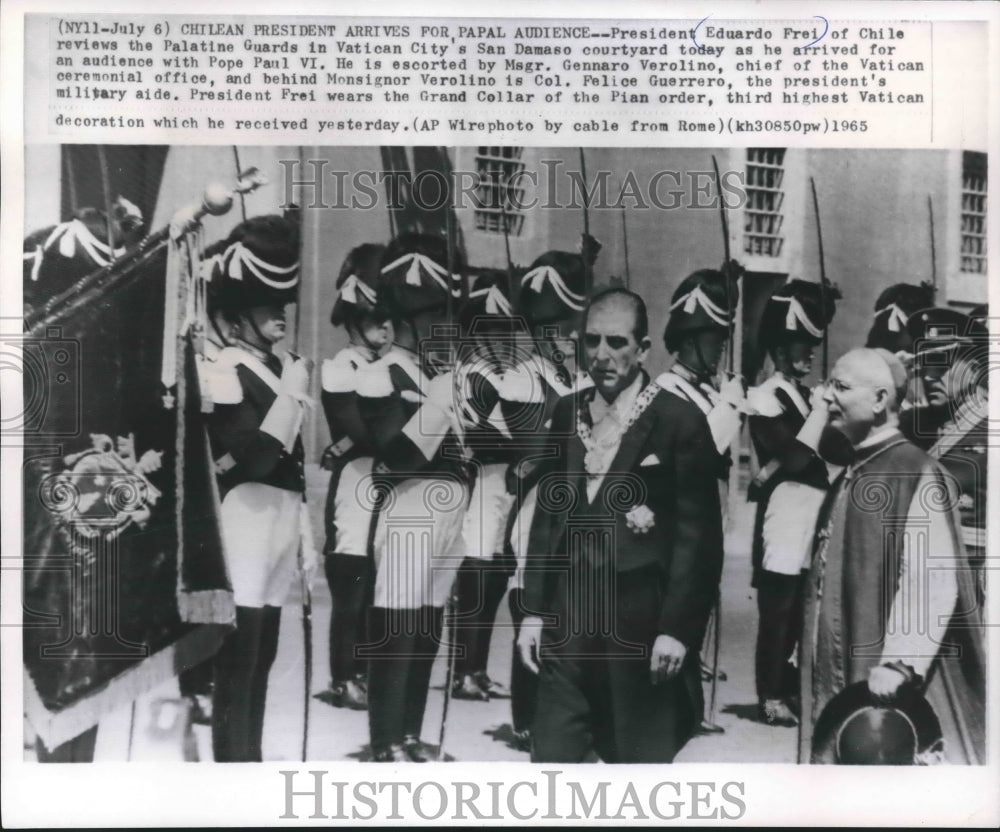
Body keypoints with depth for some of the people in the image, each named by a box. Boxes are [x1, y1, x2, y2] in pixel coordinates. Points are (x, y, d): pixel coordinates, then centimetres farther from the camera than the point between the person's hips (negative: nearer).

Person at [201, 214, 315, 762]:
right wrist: (291, 394, -15)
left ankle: (251, 761, 23)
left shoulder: (283, 365, 15)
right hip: (245, 517, -8)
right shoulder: (224, 370, -10)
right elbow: (254, 457, -20)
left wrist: (304, 528, 20)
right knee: (238, 660, -6)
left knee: (263, 655, 13)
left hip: (281, 516, 8)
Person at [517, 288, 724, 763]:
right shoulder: (566, 413, 8)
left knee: (641, 757, 10)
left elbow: (698, 535, -9)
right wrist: (533, 610, 8)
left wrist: (676, 628, -12)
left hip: (639, 624, -4)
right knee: (552, 754, 9)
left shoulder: (680, 422, -9)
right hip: (567, 621, 4)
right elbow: (548, 512, 11)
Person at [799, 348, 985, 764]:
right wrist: (811, 649, 16)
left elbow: (933, 580, -22)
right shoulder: (852, 474, 11)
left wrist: (898, 664, -26)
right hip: (841, 671, 8)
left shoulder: (917, 473, -14)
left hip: (887, 682, -8)